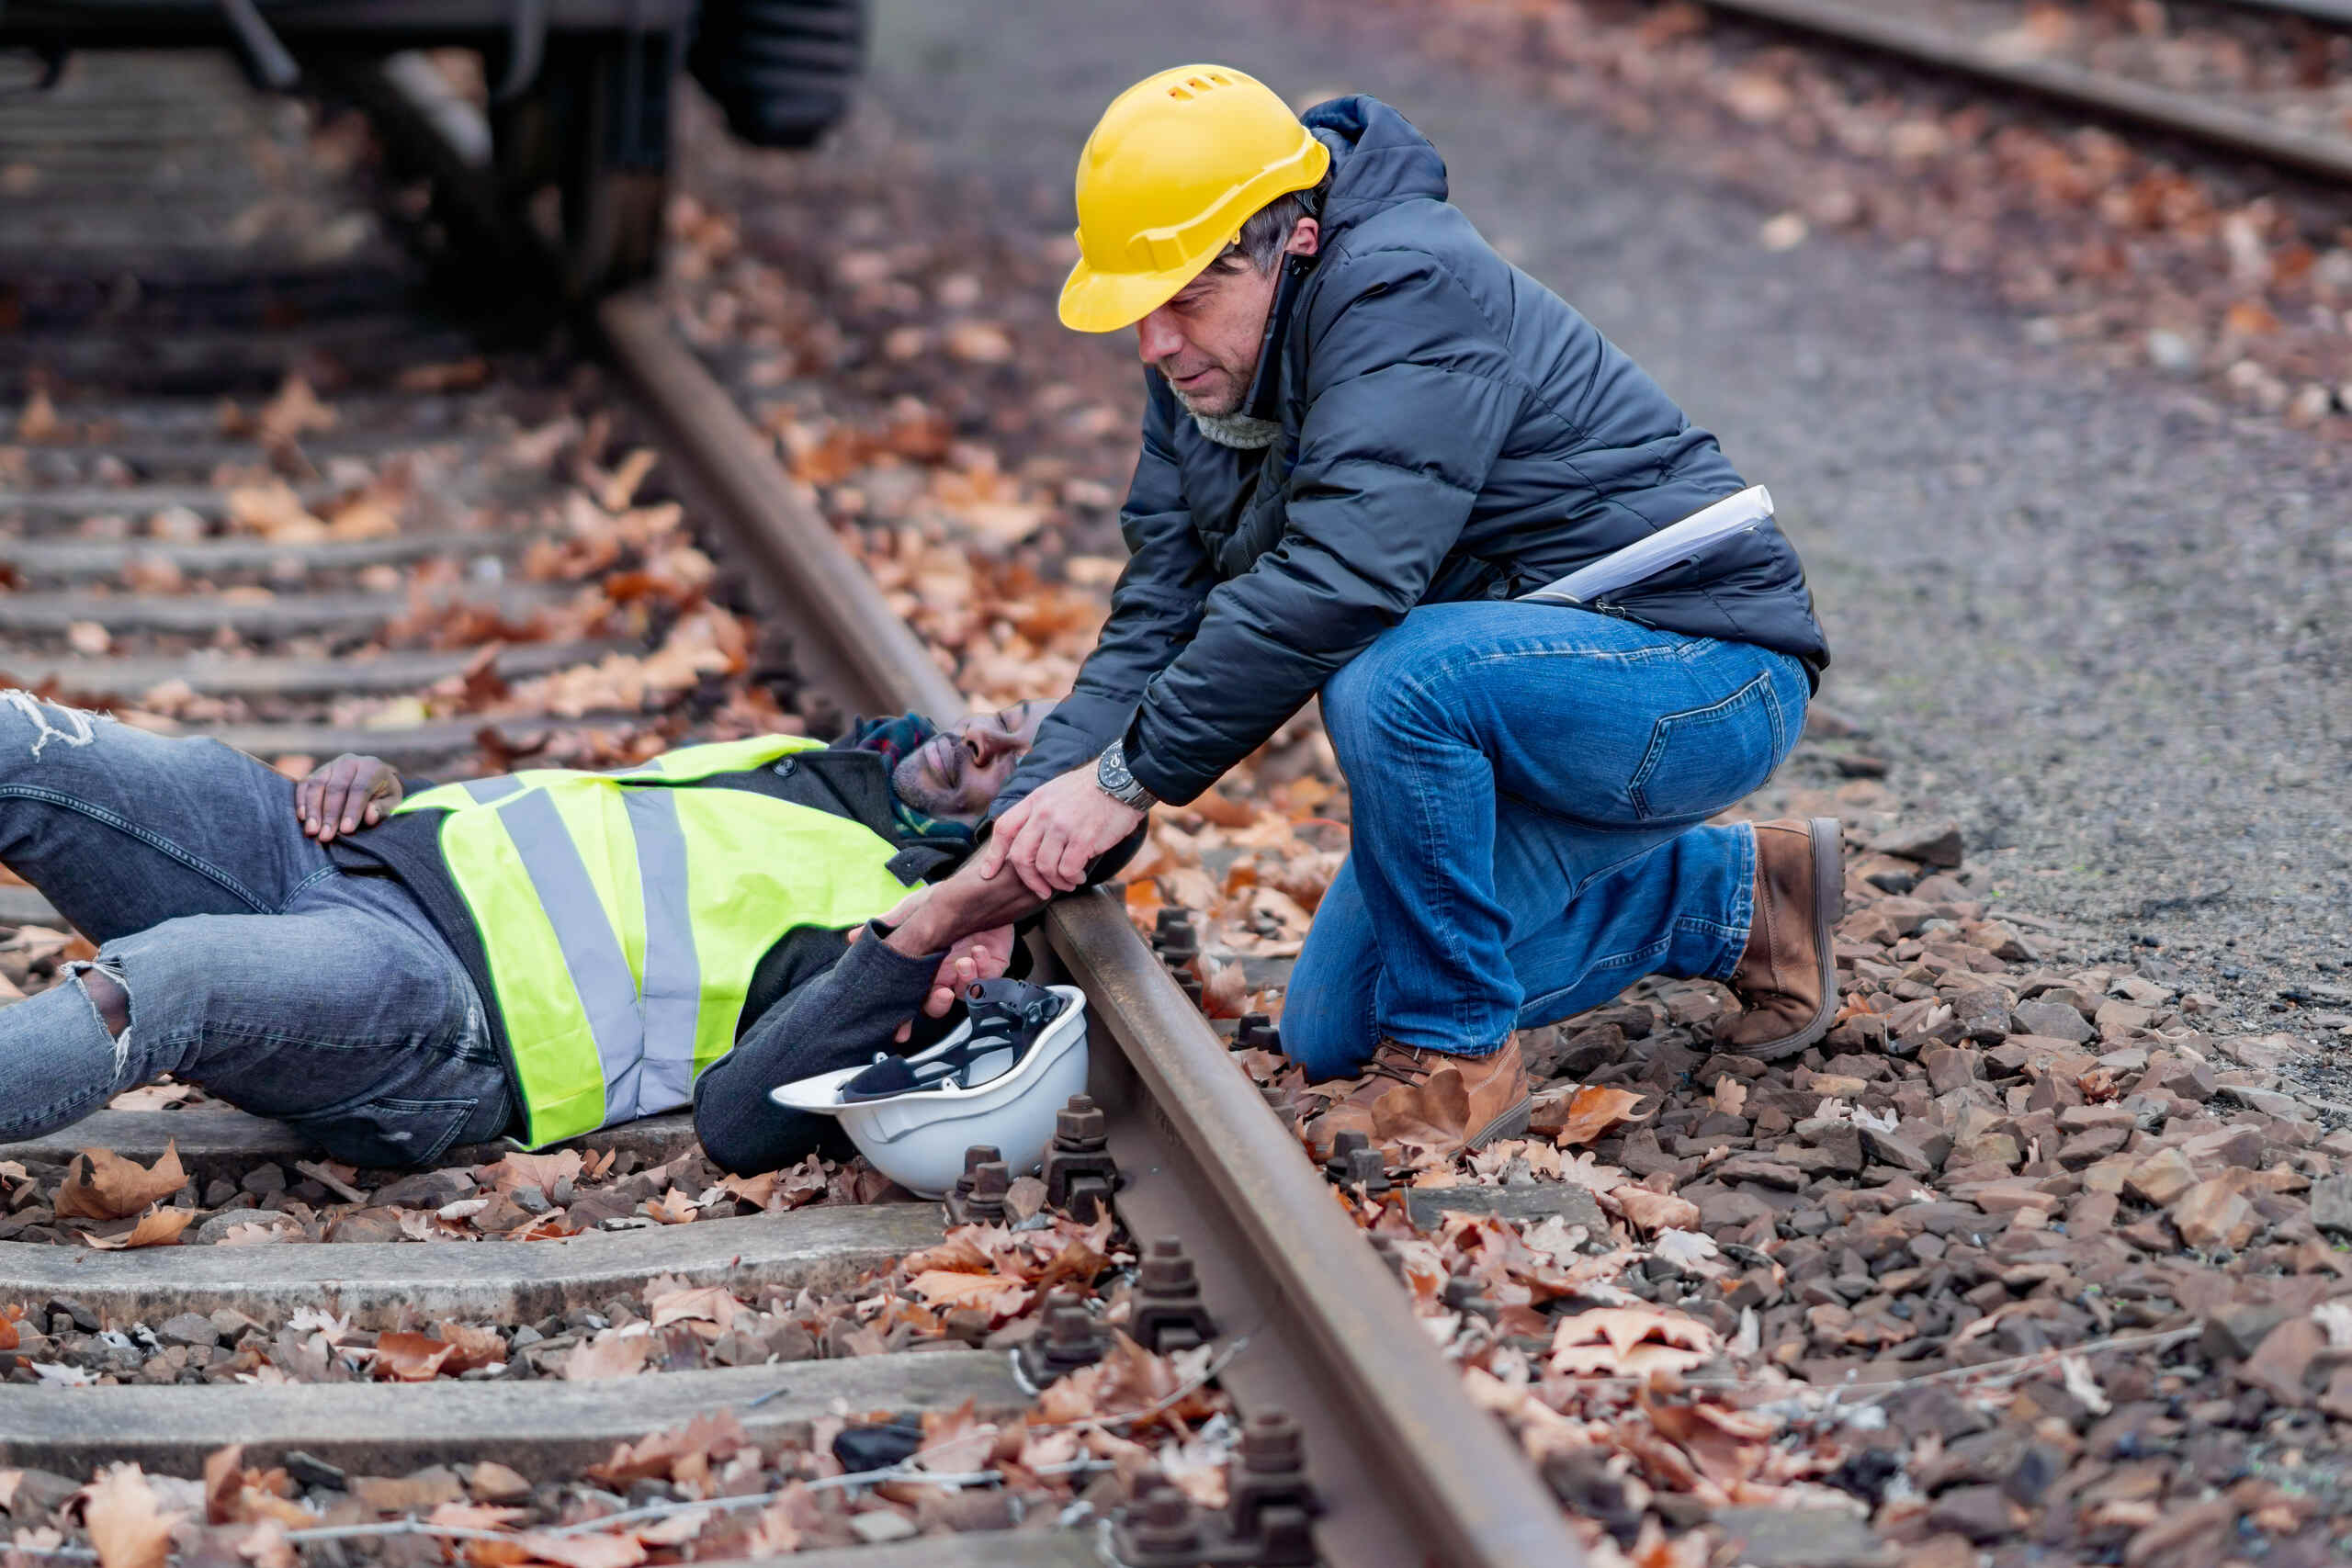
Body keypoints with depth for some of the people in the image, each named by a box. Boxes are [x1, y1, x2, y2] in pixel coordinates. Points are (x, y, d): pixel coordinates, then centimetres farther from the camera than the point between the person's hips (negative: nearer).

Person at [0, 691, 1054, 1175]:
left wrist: (927, 937, -20)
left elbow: (741, 1120, -14)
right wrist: (374, 781, 12)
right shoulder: (792, 764, 29)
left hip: (444, 1020, -8)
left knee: (159, 981, -39)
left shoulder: (897, 918, 4)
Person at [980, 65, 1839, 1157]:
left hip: (1706, 673, -10)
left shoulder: (1404, 292, -27)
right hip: (1517, 683, 10)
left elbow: (1335, 583, -37)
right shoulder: (1203, 361, 1)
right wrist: (1027, 824, -15)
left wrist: (1127, 778, -34)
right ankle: (1734, 898, 21)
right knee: (1329, 1037, 11)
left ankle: (1463, 1056, -14)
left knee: (1389, 686, -37)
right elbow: (1158, 615, -3)